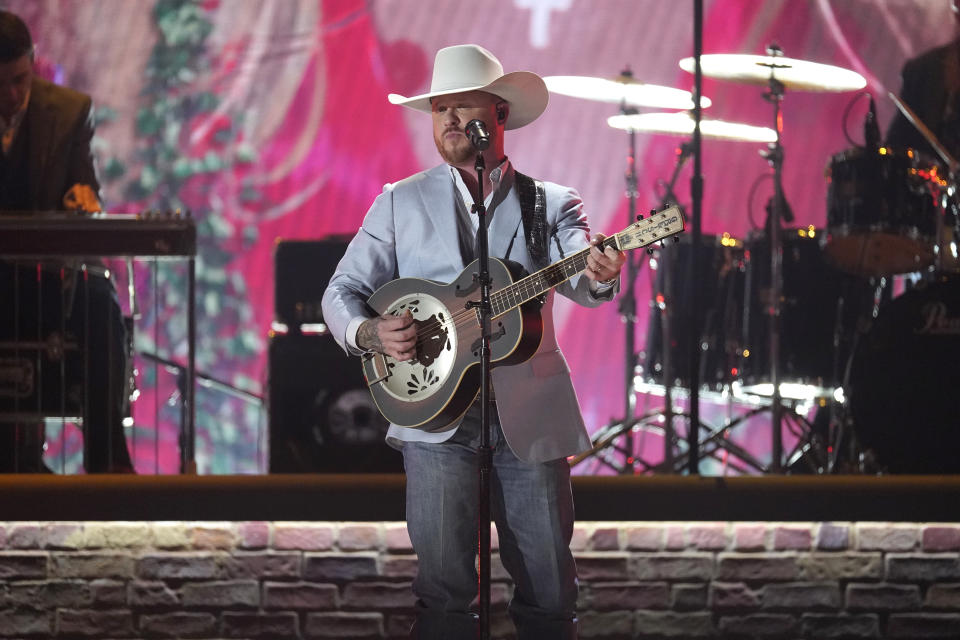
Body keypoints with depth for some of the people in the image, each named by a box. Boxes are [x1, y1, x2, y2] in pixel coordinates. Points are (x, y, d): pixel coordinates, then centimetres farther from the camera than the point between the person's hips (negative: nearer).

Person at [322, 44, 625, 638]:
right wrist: (370, 333, -14)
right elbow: (343, 291, 9)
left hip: (530, 417, 0)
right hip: (436, 415, 0)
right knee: (444, 589, -7)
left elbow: (580, 283, -11)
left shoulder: (552, 204, 8)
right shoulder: (401, 203, 11)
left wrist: (599, 274, -36)